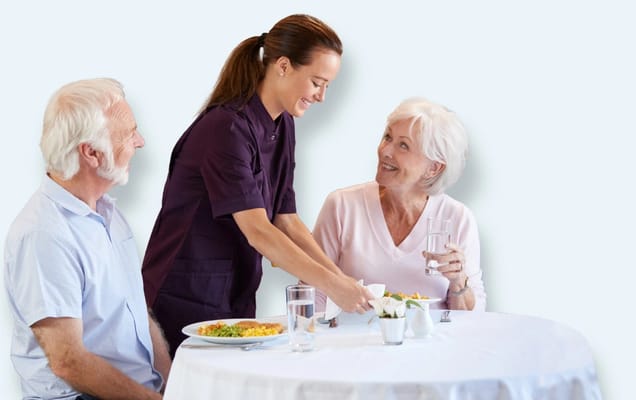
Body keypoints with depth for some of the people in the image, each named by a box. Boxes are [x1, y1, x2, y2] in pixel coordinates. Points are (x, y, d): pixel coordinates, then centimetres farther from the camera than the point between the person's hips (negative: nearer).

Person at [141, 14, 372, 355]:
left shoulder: (282, 127, 6)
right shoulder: (227, 127, -21)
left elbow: (287, 221, 4)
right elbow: (257, 231, -27)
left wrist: (341, 277, -6)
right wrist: (331, 285, -30)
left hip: (237, 298, 8)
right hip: (186, 300, -8)